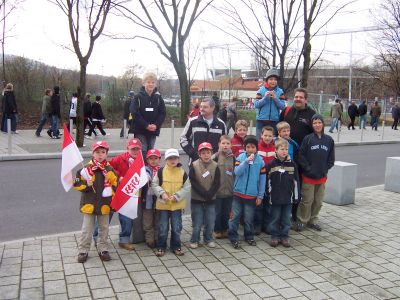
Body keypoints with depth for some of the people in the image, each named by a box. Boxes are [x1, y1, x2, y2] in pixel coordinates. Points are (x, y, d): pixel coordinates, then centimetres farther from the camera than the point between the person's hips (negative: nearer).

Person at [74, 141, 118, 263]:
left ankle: (103, 250, 28)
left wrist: (111, 192, -8)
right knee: (87, 229, 8)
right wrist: (86, 185, -21)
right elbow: (77, 184, -5)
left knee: (104, 228, 14)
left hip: (105, 204, 2)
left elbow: (116, 185, 6)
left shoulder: (110, 169, -1)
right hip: (89, 203, -2)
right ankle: (83, 251, 20)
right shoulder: (86, 168, -7)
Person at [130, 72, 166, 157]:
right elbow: (134, 113, -12)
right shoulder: (138, 97, -5)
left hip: (154, 130, 3)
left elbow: (163, 113, 1)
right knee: (142, 151, -4)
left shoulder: (158, 97, 4)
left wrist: (156, 125, -13)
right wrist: (146, 125, -17)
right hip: (140, 130, -3)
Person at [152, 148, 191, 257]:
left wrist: (177, 196, -12)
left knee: (177, 227, 9)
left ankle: (176, 246, 24)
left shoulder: (182, 172, -3)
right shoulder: (161, 171, -5)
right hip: (163, 204, -1)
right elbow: (154, 185, -1)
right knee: (163, 227, 8)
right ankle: (161, 247, 22)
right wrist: (162, 193, -16)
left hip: (177, 204, 1)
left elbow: (187, 187, -1)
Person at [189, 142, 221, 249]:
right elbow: (193, 183, -11)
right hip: (197, 199, -2)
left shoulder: (215, 166, -1)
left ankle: (208, 239, 27)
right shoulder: (194, 166, -7)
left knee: (210, 222, 8)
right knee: (197, 223, 2)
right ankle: (194, 240, 20)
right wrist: (204, 193, -17)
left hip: (211, 200, 2)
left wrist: (209, 194, -16)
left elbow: (216, 183, -4)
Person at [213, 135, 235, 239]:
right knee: (218, 212, 8)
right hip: (218, 190, -3)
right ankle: (217, 230, 23)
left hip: (229, 190, 3)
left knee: (227, 212, 14)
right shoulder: (216, 157, -8)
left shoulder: (232, 157, 4)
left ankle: (225, 229, 29)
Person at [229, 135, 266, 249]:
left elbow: (262, 179, 1)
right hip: (238, 193, 0)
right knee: (235, 216, 2)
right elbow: (237, 172, -15)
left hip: (252, 195, 1)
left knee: (249, 218, 9)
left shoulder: (260, 160, -2)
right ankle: (233, 237, 13)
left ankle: (249, 236, 27)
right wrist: (246, 161, -25)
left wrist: (260, 196, 1)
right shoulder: (241, 157, -4)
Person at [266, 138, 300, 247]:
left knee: (286, 218, 10)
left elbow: (296, 181, 5)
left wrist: (296, 196, 4)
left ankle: (284, 236, 22)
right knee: (275, 218, 8)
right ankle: (274, 236, 20)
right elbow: (267, 181, -1)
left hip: (288, 197, 2)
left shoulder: (292, 164, 1)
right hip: (275, 197, -2)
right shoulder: (271, 164, -5)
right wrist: (268, 194, -1)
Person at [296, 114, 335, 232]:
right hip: (308, 176, -3)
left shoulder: (329, 140, 3)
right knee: (307, 200, 1)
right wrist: (308, 169, -12)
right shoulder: (308, 139, -6)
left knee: (318, 201, 11)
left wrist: (325, 169, -3)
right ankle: (301, 221, 15)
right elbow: (301, 156, -7)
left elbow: (331, 159, 8)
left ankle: (313, 220, 26)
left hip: (322, 177, 3)